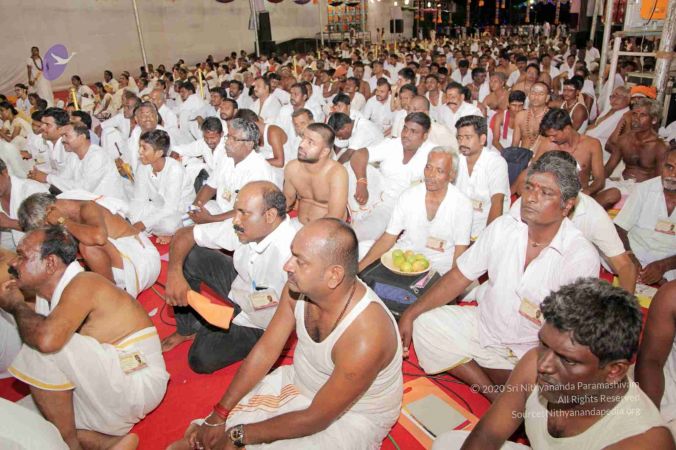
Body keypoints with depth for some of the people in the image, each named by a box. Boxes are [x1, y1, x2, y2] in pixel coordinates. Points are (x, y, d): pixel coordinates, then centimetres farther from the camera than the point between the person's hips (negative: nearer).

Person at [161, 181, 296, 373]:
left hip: (260, 323, -6)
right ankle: (188, 329, 13)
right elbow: (185, 235, -9)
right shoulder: (242, 228, -19)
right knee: (188, 255, -7)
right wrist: (174, 273, -25)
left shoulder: (290, 254, -40)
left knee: (202, 358, -20)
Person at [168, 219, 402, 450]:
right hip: (299, 382, 6)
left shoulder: (365, 338, -37)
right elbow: (265, 350, -6)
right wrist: (219, 414, -5)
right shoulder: (298, 287, -18)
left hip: (354, 417, -5)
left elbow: (315, 419, -25)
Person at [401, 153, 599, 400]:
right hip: (483, 324, 5)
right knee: (424, 323, -14)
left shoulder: (582, 257, -17)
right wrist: (409, 314, -10)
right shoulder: (503, 227, -6)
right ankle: (493, 393, -9)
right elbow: (458, 277, -3)